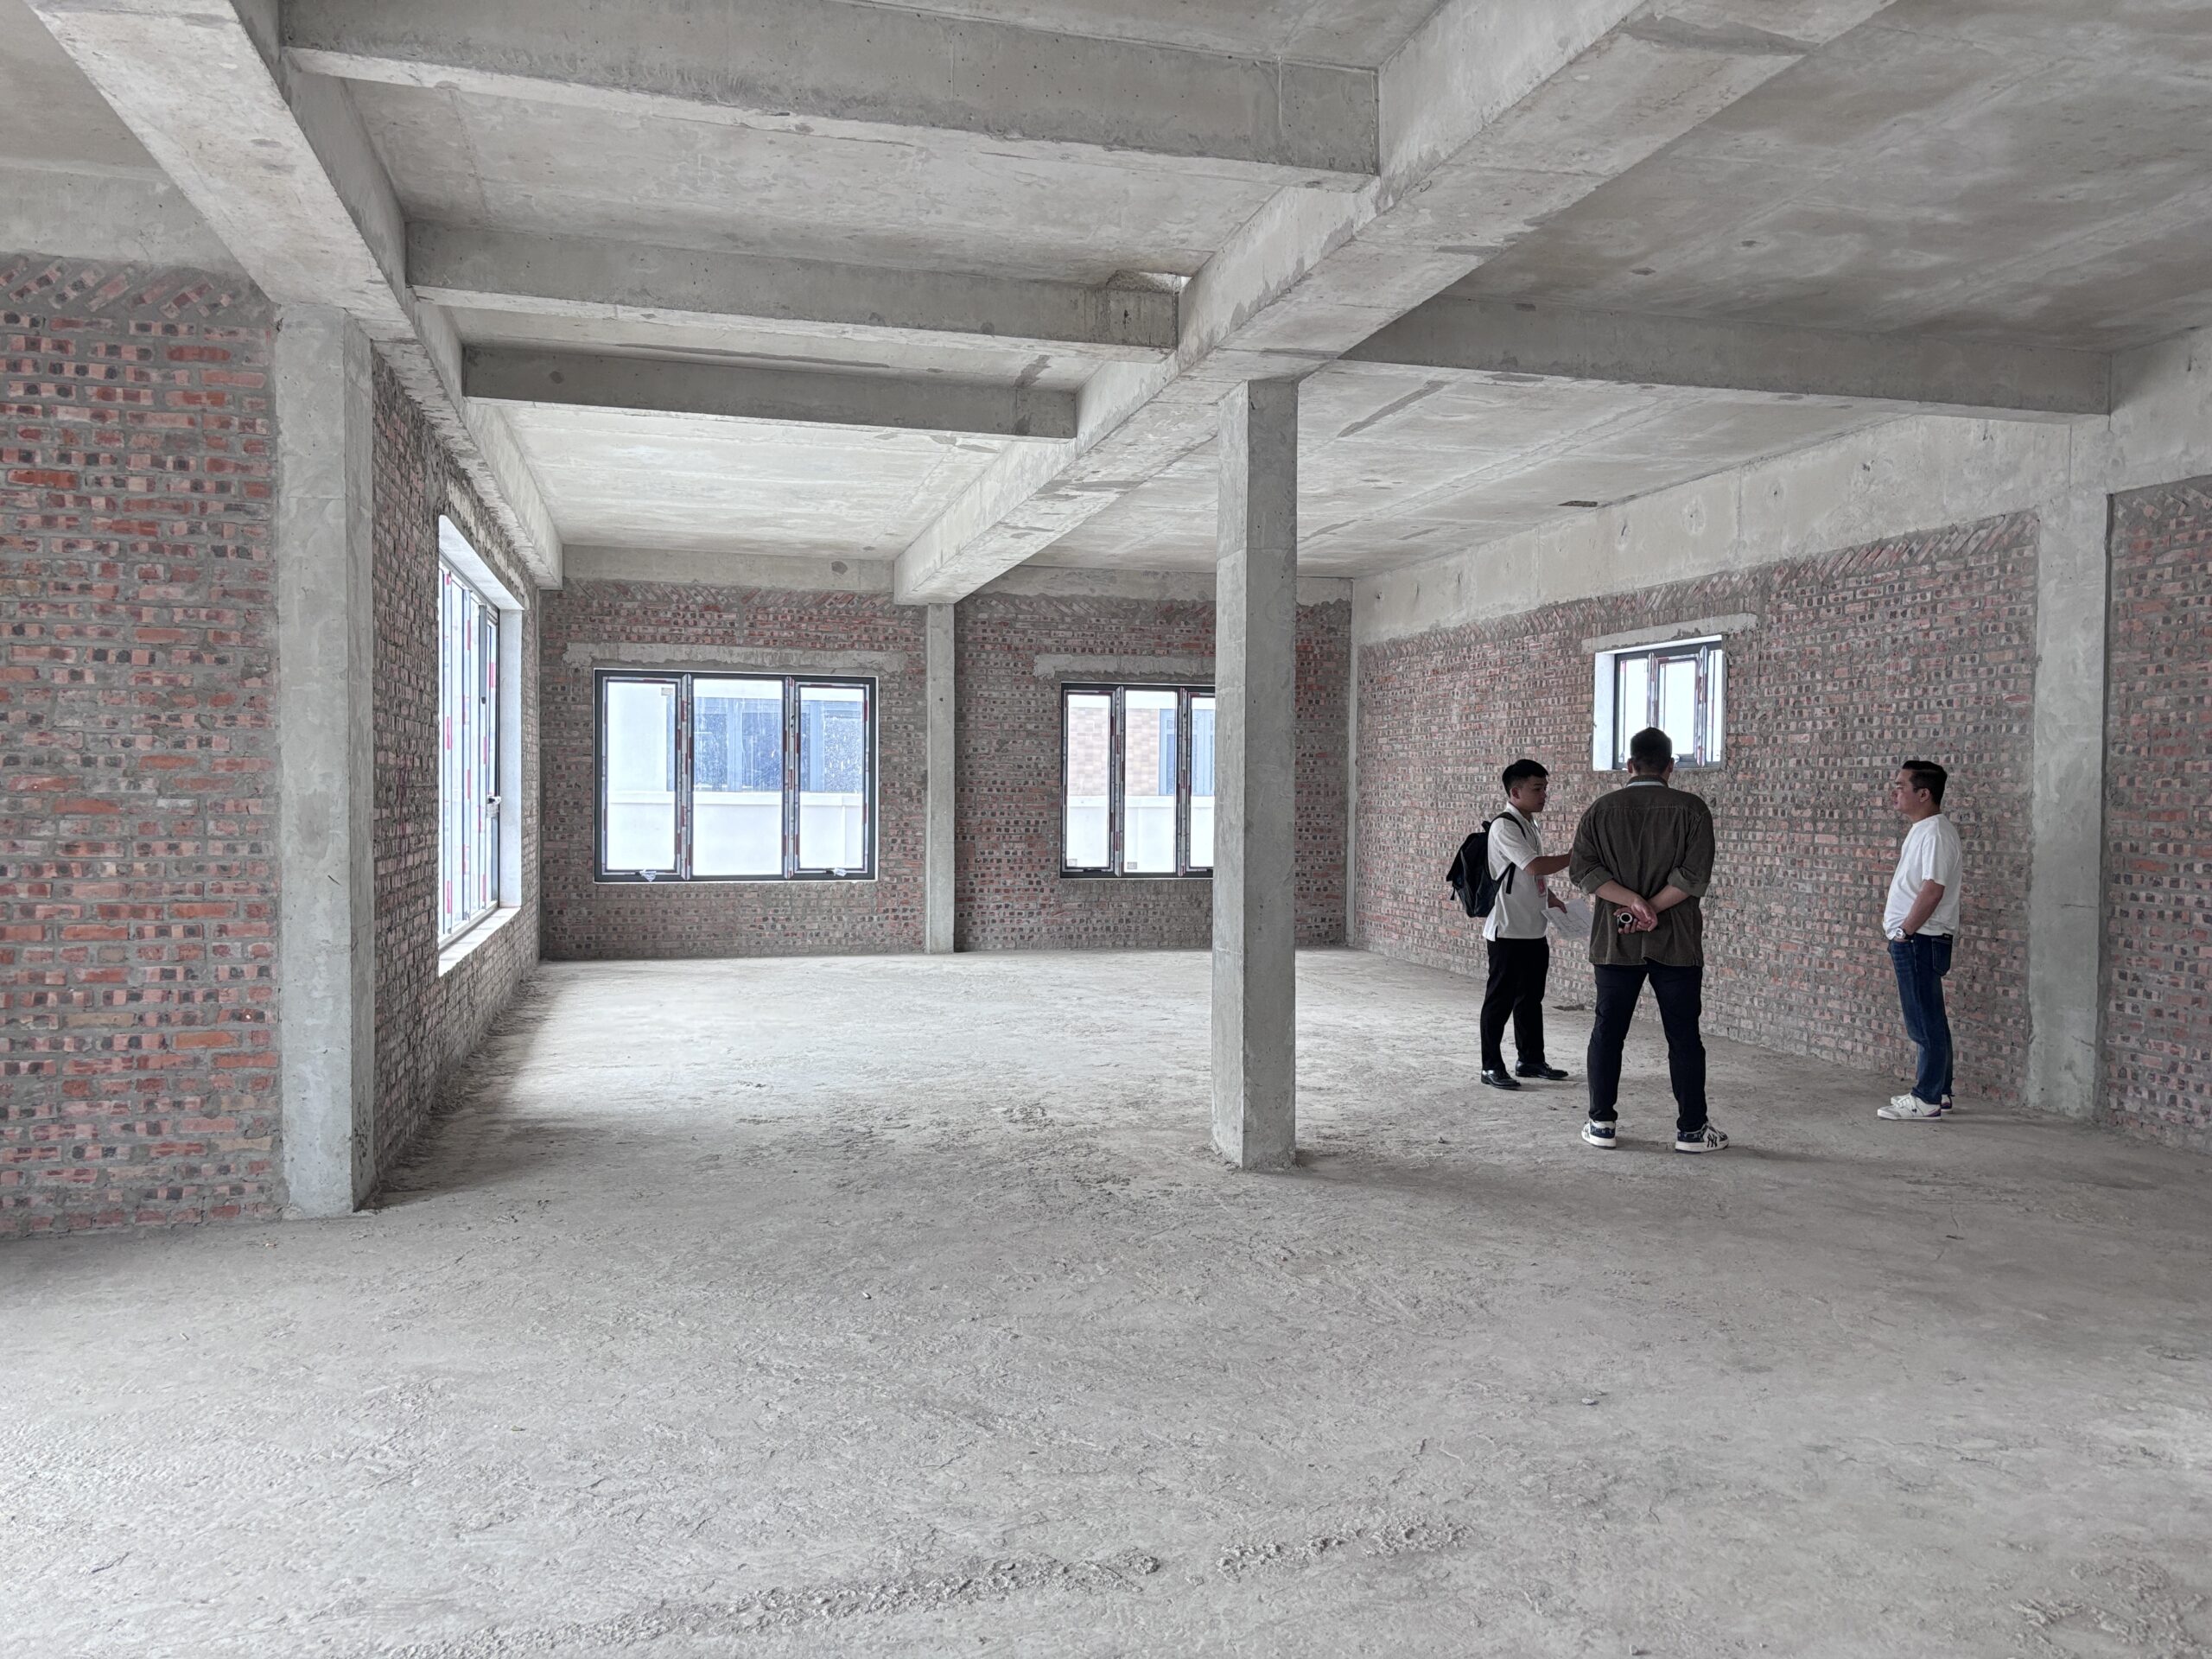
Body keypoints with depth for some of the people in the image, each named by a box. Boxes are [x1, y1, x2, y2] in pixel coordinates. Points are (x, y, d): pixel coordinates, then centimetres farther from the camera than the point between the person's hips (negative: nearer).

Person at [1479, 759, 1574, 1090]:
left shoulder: (1530, 824, 14)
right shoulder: (1504, 826, -16)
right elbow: (1535, 866, -26)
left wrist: (1551, 900, 11)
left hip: (1534, 930, 9)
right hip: (1508, 931, -9)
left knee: (1531, 998, 16)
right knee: (1500, 1000, -1)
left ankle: (1531, 1059, 27)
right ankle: (1491, 1066, 7)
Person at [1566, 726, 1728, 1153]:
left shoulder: (1601, 809, 4)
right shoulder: (1691, 809, -3)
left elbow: (1582, 868, -5)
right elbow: (1693, 877, -13)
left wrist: (1632, 902, -11)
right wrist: (1650, 907, -9)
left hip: (1614, 942, 2)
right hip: (1676, 942, -2)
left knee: (1608, 1031, 9)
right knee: (1683, 1036, 5)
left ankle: (1601, 1123, 13)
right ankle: (1691, 1129, 10)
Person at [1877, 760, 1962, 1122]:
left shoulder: (1935, 834, -17)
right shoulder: (1921, 830, 15)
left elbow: (1932, 890, -25)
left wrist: (1904, 930, -18)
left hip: (1920, 940, -11)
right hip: (1915, 940, 11)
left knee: (1926, 1022, -4)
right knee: (1929, 1020, 16)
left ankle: (1926, 1101, 1)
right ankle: (1938, 1092, 25)